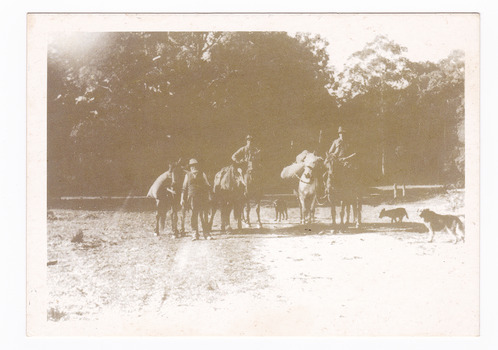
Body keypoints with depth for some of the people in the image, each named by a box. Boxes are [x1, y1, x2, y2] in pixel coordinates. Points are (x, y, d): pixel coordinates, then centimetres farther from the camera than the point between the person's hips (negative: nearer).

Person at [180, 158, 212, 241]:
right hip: (192, 197, 1)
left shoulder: (202, 174, 13)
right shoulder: (188, 175, 15)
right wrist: (182, 199, 8)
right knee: (194, 216, -4)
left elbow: (208, 186, 10)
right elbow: (184, 188, 16)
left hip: (202, 197, -1)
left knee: (204, 216, -5)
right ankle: (195, 234, 3)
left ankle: (206, 234, 1)